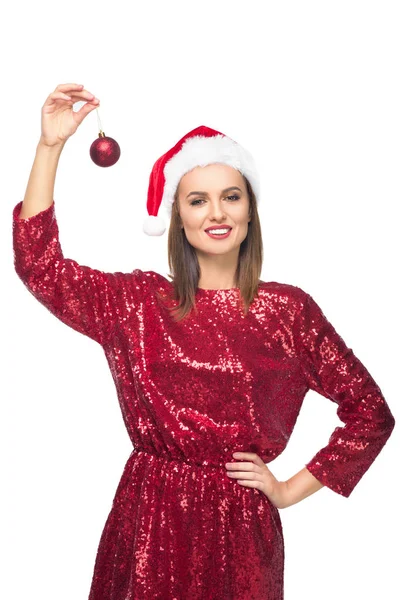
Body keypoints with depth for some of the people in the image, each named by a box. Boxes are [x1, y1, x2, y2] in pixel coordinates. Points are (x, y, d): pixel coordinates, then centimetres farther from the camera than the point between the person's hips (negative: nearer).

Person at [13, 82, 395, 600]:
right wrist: (50, 145, -9)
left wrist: (290, 491, 1)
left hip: (241, 527, -1)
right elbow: (37, 262, -6)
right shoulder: (138, 301, 1)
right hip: (148, 523, 1)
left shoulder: (290, 310, -3)